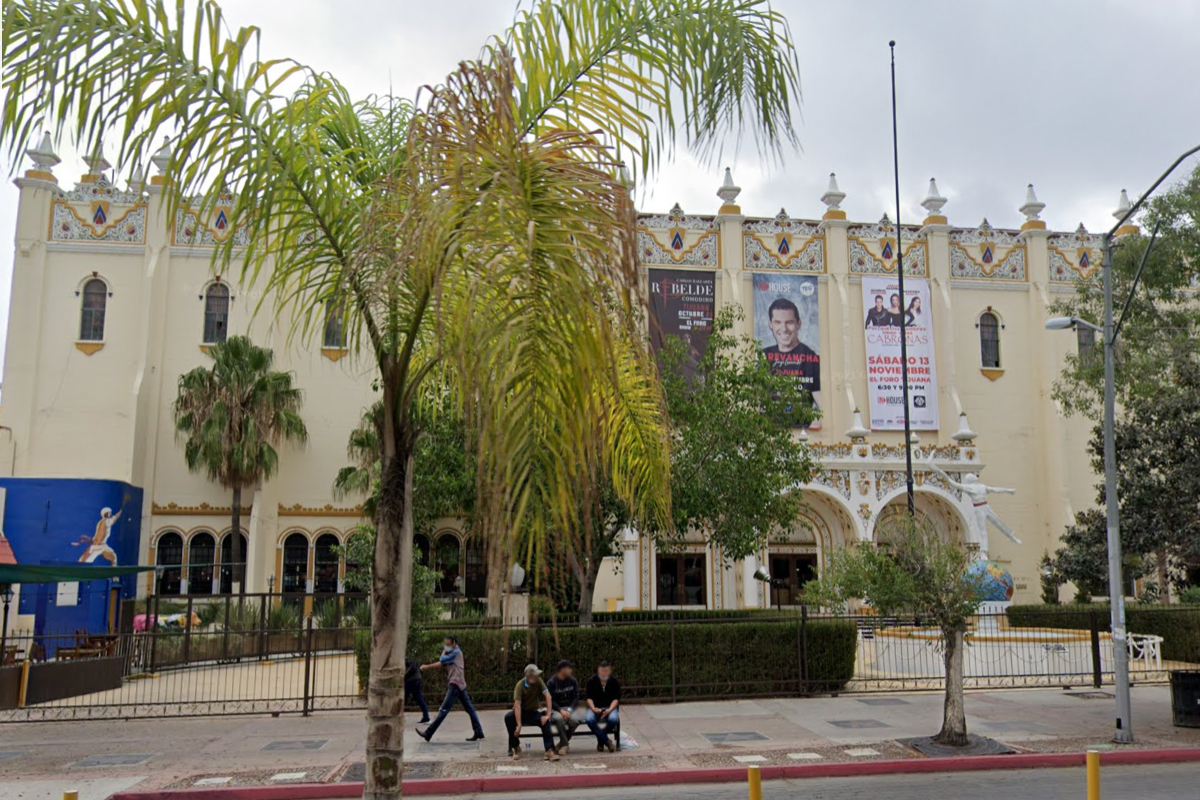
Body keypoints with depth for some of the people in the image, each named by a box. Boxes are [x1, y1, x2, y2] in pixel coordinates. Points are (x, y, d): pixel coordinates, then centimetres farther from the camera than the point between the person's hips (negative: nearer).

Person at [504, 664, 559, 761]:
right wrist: (519, 725, -37)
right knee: (508, 717, -32)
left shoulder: (538, 681, -11)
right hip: (522, 712, -1)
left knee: (545, 721, -31)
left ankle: (550, 750, -31)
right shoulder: (520, 685, -20)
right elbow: (517, 705, -28)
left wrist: (548, 715, -27)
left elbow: (548, 696, -16)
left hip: (534, 712, 1)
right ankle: (515, 747, -17)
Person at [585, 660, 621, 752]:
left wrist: (609, 709, -21)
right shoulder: (591, 681, -2)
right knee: (589, 719, -34)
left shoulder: (615, 682, 0)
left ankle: (600, 741, -8)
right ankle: (607, 741, -22)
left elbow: (616, 698, -4)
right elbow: (589, 698, -5)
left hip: (609, 707, 0)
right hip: (595, 707, 0)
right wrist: (593, 709, -23)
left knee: (614, 719, -34)